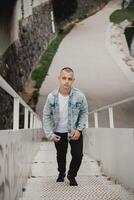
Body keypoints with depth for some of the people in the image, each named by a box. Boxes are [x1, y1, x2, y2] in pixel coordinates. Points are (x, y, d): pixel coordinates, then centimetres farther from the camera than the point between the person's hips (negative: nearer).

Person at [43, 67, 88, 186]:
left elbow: (84, 113, -5)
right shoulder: (52, 97, -19)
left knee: (78, 155, -5)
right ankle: (61, 173, 47)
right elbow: (46, 116, -7)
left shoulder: (79, 96, -21)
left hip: (75, 131, -1)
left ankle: (72, 175, 24)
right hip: (59, 132, 1)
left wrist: (79, 129, -13)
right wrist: (50, 134, -10)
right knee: (61, 155, 18)